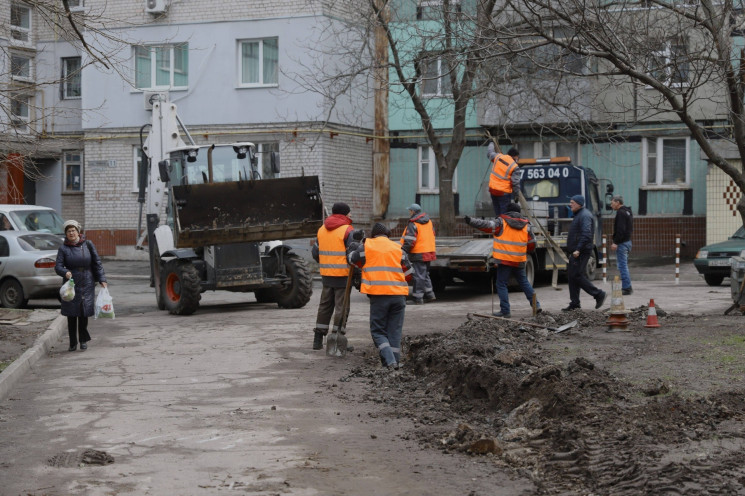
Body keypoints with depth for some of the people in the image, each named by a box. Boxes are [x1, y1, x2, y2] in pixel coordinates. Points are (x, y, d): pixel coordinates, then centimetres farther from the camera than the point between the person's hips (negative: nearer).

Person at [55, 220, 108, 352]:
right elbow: (58, 266, -4)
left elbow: (97, 263, 7)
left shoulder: (88, 245, 5)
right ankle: (73, 343, 10)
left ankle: (83, 339, 14)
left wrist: (102, 279, 0)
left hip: (87, 284, 0)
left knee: (84, 312, -3)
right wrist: (65, 272, -26)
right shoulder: (63, 249, 2)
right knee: (71, 314, 1)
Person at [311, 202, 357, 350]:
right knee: (341, 306, 0)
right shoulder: (347, 230, -10)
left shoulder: (322, 230, 11)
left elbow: (315, 252, 15)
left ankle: (318, 339, 16)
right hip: (343, 275, -6)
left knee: (325, 305, 14)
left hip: (326, 275, 6)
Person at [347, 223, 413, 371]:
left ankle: (389, 360, -14)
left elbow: (353, 259, 21)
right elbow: (408, 273, 15)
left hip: (378, 295, -2)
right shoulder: (398, 248, 12)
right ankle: (395, 361, 8)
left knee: (378, 331, 5)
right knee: (395, 331, 11)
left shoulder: (366, 246, 5)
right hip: (399, 295, 2)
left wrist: (352, 248, 41)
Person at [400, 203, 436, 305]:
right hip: (428, 251, 8)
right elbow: (432, 235, 21)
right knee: (425, 274, 20)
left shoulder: (413, 224, -15)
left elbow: (409, 241, -20)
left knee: (419, 275, -4)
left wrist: (404, 251, -14)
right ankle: (429, 295, 22)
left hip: (418, 254, -8)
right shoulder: (429, 221, 11)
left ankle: (417, 298, -1)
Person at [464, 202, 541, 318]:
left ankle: (505, 311, -3)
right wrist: (526, 252, 33)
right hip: (519, 261, 5)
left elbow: (487, 225, -15)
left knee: (501, 285, 2)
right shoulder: (526, 225, 10)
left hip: (504, 260, -5)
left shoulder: (502, 222, -4)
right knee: (524, 282, 19)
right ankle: (536, 304, 16)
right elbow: (532, 243, 14)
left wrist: (471, 221, -16)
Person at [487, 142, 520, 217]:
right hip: (504, 192, -6)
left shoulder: (498, 157, 1)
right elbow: (516, 182, -13)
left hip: (492, 189, 6)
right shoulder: (514, 167, -12)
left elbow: (489, 153, 22)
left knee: (497, 212, 14)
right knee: (504, 214, -2)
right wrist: (516, 194, -2)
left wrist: (491, 144, 41)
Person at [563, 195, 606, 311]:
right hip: (575, 252, 11)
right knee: (572, 276, 9)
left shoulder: (584, 216, -14)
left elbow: (586, 234, -25)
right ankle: (574, 303, 12)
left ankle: (598, 294, -4)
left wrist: (578, 249, -30)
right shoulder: (579, 215, 20)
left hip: (581, 253, -11)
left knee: (577, 275, -12)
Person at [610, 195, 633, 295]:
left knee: (622, 266, -7)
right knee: (624, 265, 16)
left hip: (622, 243, -10)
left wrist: (616, 242, -22)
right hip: (628, 241, 10)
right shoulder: (628, 212, 18)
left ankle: (626, 288, -7)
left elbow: (621, 229, -23)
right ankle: (628, 287, 18)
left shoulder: (621, 213, -14)